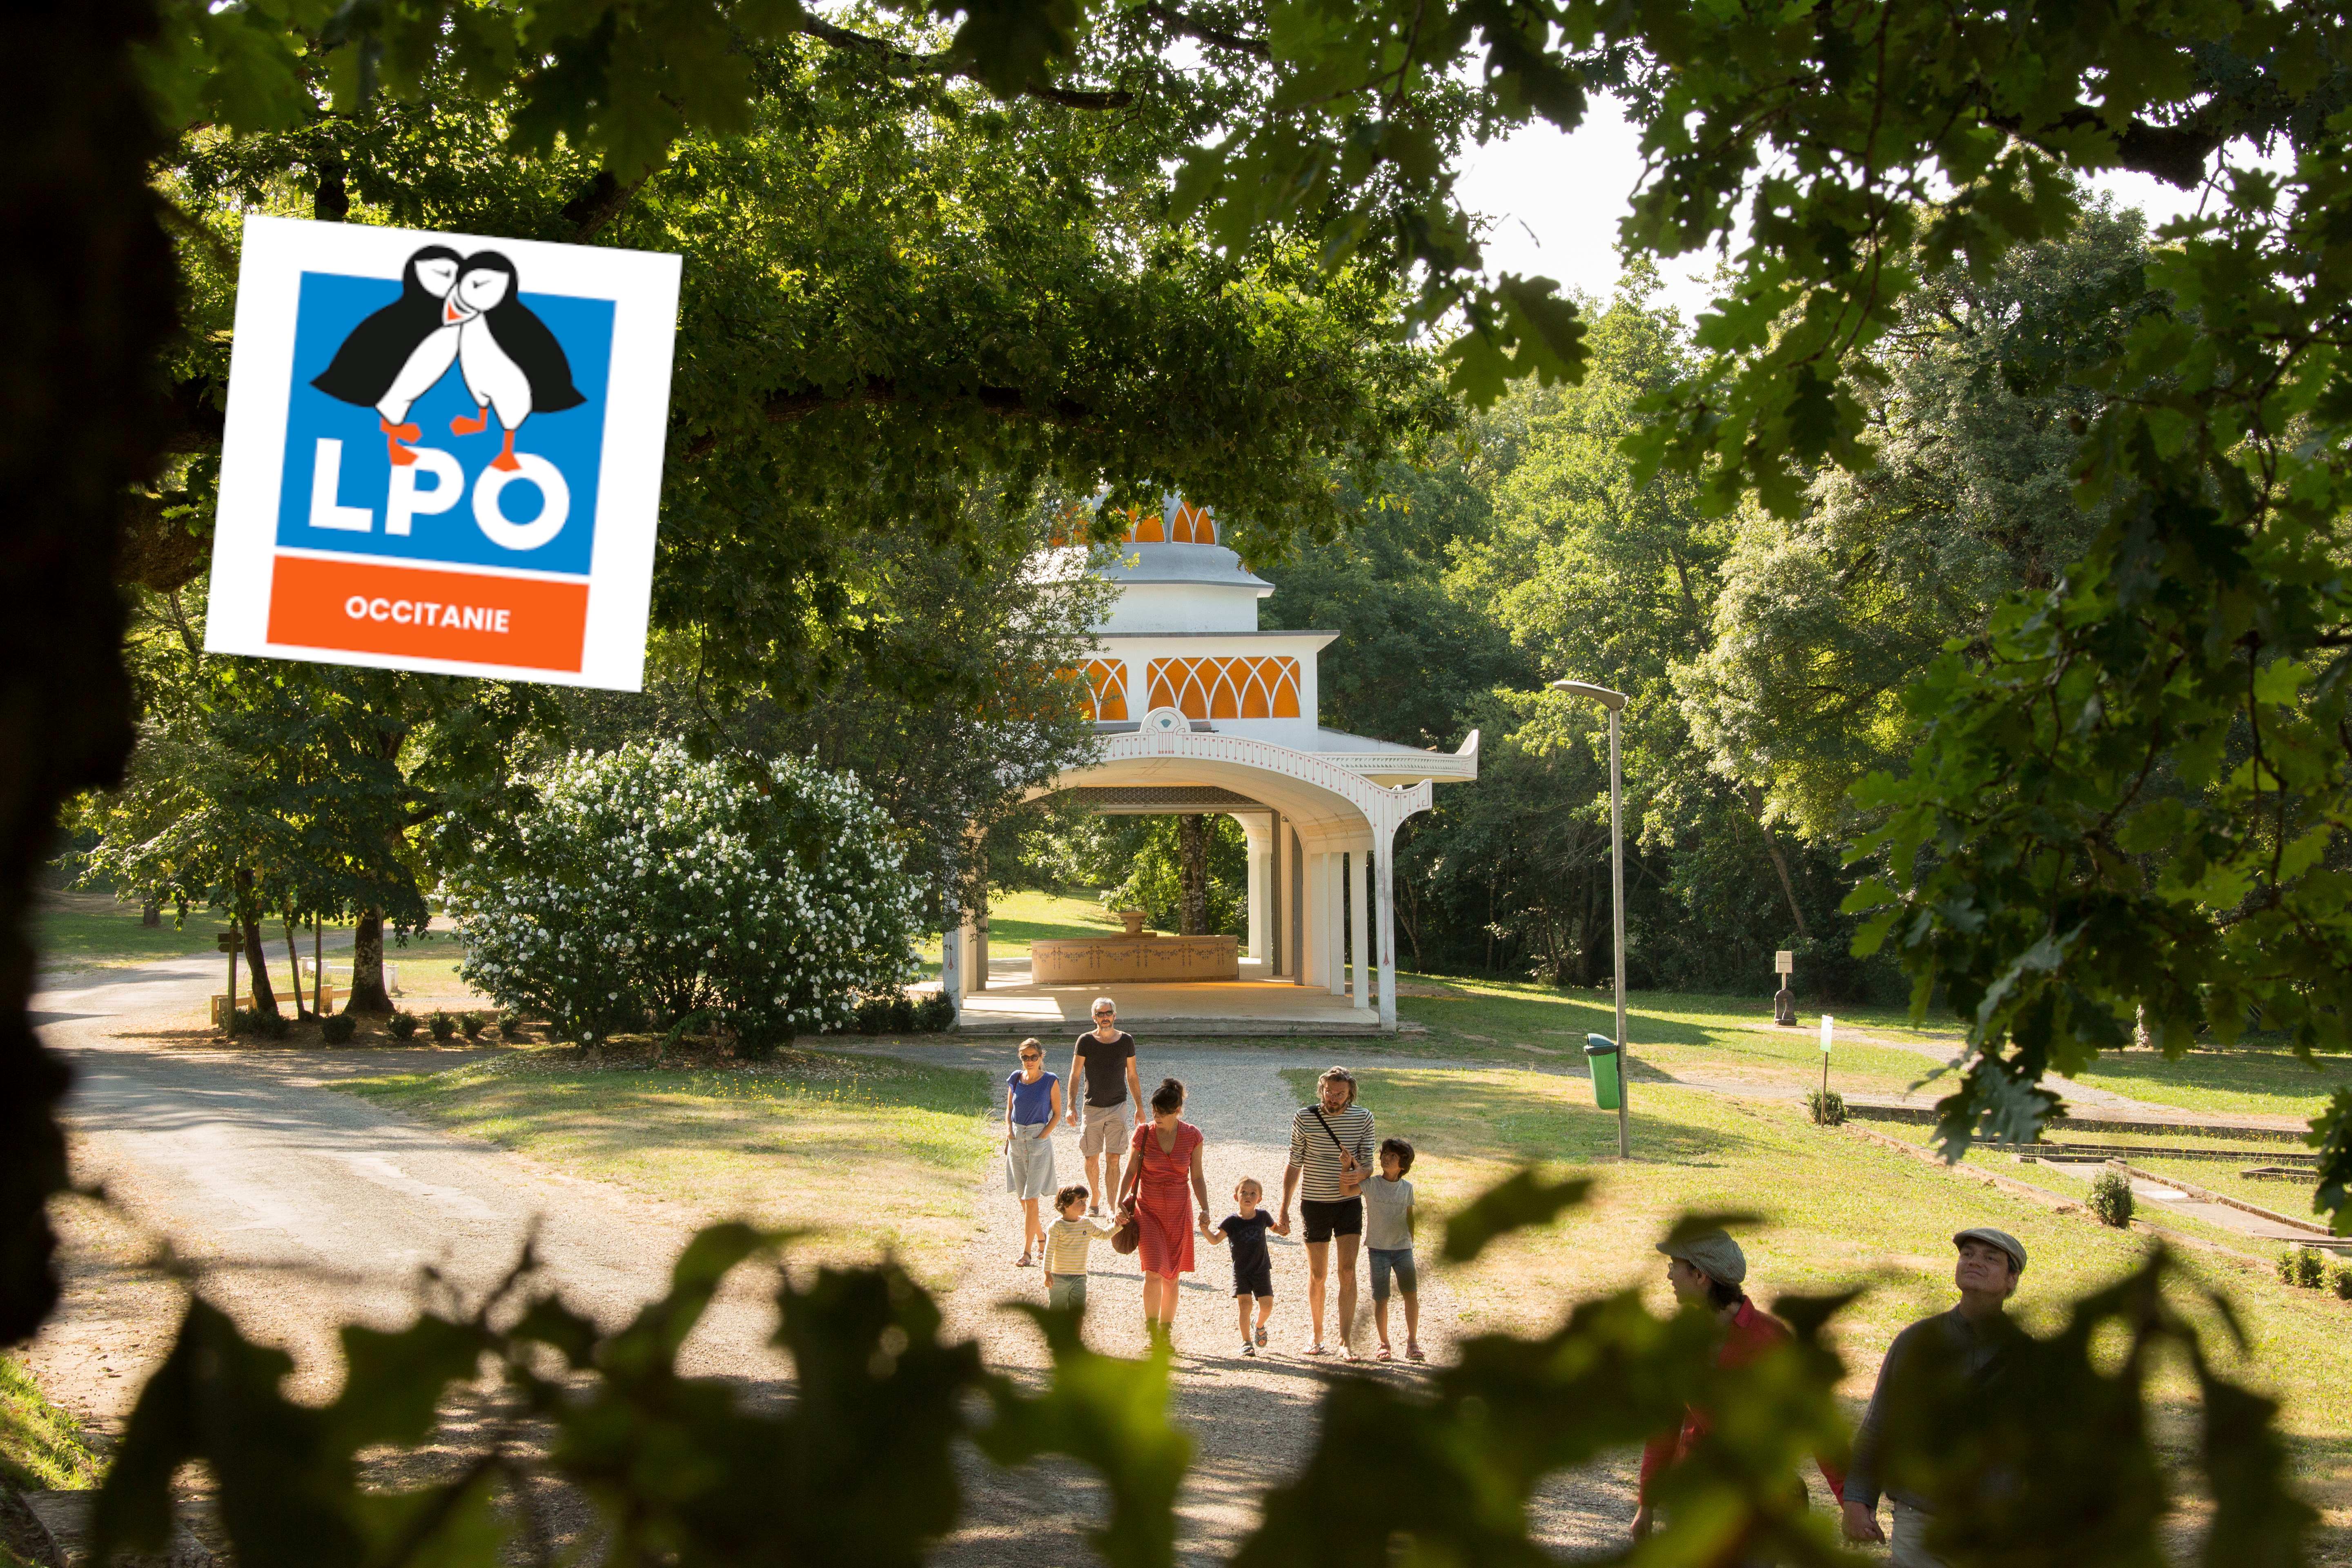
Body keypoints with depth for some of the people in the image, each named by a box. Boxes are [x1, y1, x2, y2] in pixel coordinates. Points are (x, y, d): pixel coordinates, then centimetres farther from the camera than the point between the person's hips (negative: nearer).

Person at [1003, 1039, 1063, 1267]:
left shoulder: (1050, 1081, -6)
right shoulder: (1015, 1079, 4)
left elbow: (1057, 1114, 0)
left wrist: (1043, 1135, -10)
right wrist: (1009, 1129, 0)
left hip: (1039, 1139, -5)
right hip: (1016, 1139, 5)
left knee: (1031, 1198, -9)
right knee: (1022, 1197, 11)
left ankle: (1026, 1252, -6)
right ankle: (1041, 1237, 31)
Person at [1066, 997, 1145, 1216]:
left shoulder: (1126, 1041, 1)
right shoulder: (1085, 1041, -4)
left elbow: (1132, 1077, 10)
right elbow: (1075, 1076, -2)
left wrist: (1139, 1108, 12)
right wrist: (1071, 1106, -12)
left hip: (1118, 1107, 0)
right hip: (1092, 1107, 0)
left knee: (1113, 1159, -8)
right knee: (1092, 1158, 7)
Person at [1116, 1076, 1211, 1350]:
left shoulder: (1192, 1136, -4)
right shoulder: (1143, 1134, -5)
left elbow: (1197, 1177, 3)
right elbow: (1131, 1171, 3)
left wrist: (1205, 1209, -8)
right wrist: (1120, 1203, -7)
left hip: (1178, 1213, 1)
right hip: (1147, 1211, -1)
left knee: (1171, 1276, 6)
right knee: (1153, 1272, -14)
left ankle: (1166, 1333, 21)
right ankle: (1151, 1332, -2)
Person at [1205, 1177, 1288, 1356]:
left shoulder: (1263, 1216, -4)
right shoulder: (1231, 1221, -12)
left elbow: (1275, 1228, 17)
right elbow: (1215, 1240, -19)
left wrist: (1283, 1229, -5)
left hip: (1262, 1270, 2)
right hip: (1241, 1272, -2)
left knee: (1267, 1304, -2)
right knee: (1244, 1303, -15)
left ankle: (1260, 1326, 32)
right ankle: (1246, 1341, 0)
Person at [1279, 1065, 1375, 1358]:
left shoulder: (1363, 1118, -3)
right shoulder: (1304, 1119, -7)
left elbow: (1368, 1163, 0)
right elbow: (1294, 1166, 0)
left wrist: (1360, 1173, -24)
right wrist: (1284, 1209, -1)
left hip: (1349, 1202, 0)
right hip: (1315, 1203, 0)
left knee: (1348, 1271, -9)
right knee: (1317, 1275, 6)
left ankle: (1346, 1339, -7)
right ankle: (1317, 1335, 24)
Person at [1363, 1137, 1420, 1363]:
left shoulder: (1407, 1188, 4)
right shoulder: (1371, 1185, -5)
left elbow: (1409, 1218, 14)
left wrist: (1410, 1243, 12)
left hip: (1402, 1249, 2)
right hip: (1378, 1249, -2)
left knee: (1411, 1293, -6)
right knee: (1380, 1298, 1)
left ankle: (1412, 1343, 6)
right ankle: (1384, 1344, 14)